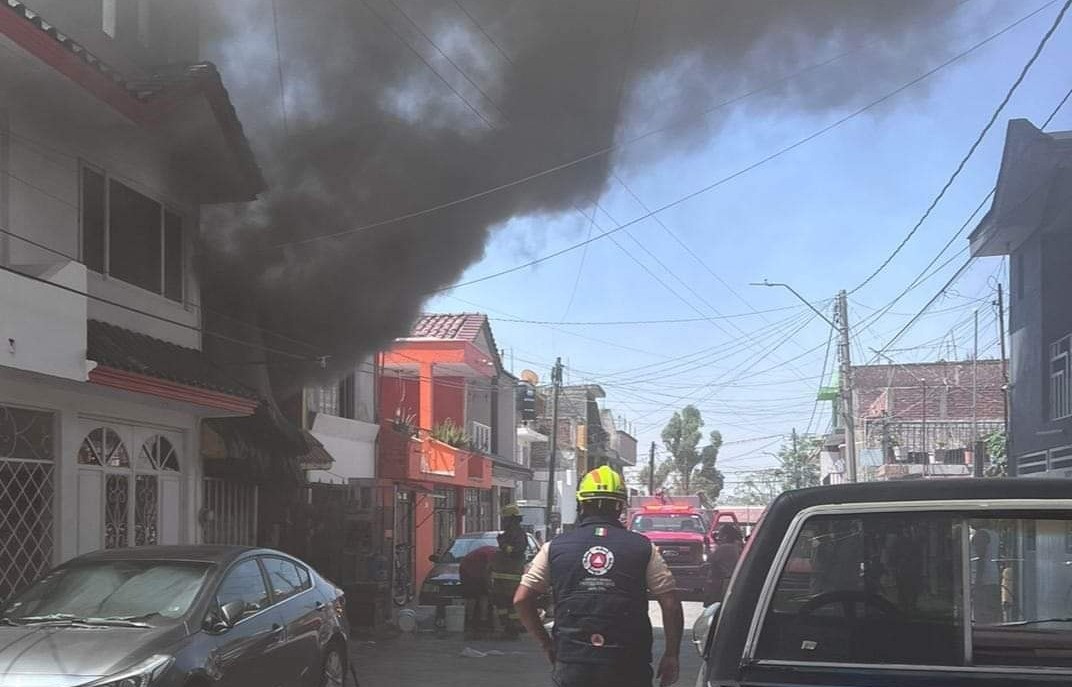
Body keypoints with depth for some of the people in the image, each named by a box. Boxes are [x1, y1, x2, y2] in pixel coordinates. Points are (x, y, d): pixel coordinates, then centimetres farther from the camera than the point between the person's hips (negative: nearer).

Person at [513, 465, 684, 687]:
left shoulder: (556, 547, 4)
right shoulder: (643, 548, 1)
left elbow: (521, 599, 3)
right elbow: (671, 604, -2)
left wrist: (546, 644, 13)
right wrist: (671, 655, 7)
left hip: (572, 665, 1)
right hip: (628, 667, -1)